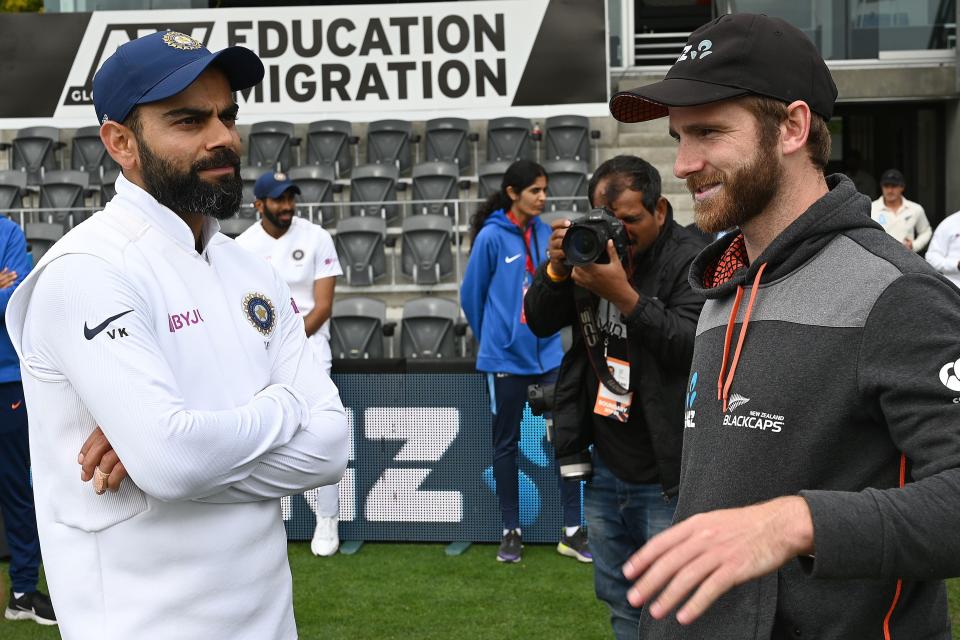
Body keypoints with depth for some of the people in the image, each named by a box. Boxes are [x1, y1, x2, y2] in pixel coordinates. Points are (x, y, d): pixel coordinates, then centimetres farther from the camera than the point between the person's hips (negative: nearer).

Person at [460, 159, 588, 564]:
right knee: (506, 443, 9)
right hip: (505, 357, -4)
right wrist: (493, 337, 8)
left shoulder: (546, 235, 2)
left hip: (548, 352, 4)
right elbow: (471, 295, -2)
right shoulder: (492, 236, -11)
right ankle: (511, 532, 20)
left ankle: (572, 531, 9)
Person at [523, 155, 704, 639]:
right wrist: (557, 268, -15)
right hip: (604, 465, 6)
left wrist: (624, 294, -32)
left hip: (664, 475, -6)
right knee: (618, 597, 19)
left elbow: (689, 344, -24)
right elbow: (539, 323, 3)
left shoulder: (691, 260, -12)